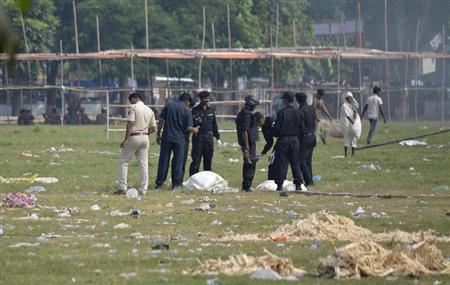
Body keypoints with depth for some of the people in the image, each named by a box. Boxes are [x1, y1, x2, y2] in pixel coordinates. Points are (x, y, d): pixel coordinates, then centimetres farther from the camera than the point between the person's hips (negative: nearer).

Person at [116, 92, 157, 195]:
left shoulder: (133, 107, -7)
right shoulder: (149, 110, 11)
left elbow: (130, 124, -16)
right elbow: (153, 128, 11)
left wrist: (126, 139, -18)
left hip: (133, 137, -6)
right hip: (145, 138, 6)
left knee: (123, 162, 3)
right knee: (144, 164, 8)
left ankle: (122, 187, -2)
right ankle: (143, 189, 6)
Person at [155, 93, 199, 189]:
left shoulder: (168, 105, 4)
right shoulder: (187, 111, -3)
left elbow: (161, 121, 1)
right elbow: (188, 128, -6)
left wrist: (158, 134, 8)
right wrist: (194, 130, 16)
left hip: (167, 138, 2)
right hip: (179, 139, -2)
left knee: (163, 160, 6)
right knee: (178, 162, 6)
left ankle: (159, 182, 6)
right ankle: (176, 183, 7)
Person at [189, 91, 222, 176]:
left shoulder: (211, 110, 12)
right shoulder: (195, 110, -2)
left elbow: (215, 125, 17)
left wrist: (218, 138, 13)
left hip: (209, 137, 5)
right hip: (198, 137, -5)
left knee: (208, 160, 6)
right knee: (196, 160, -7)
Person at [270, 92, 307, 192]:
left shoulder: (281, 112, -12)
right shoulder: (298, 112, 2)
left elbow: (276, 127, -10)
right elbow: (302, 127, 6)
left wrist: (276, 135, 10)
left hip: (283, 140, -4)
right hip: (295, 140, 4)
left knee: (281, 162, 1)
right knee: (295, 162, 10)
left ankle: (280, 185, -1)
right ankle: (299, 183, 4)